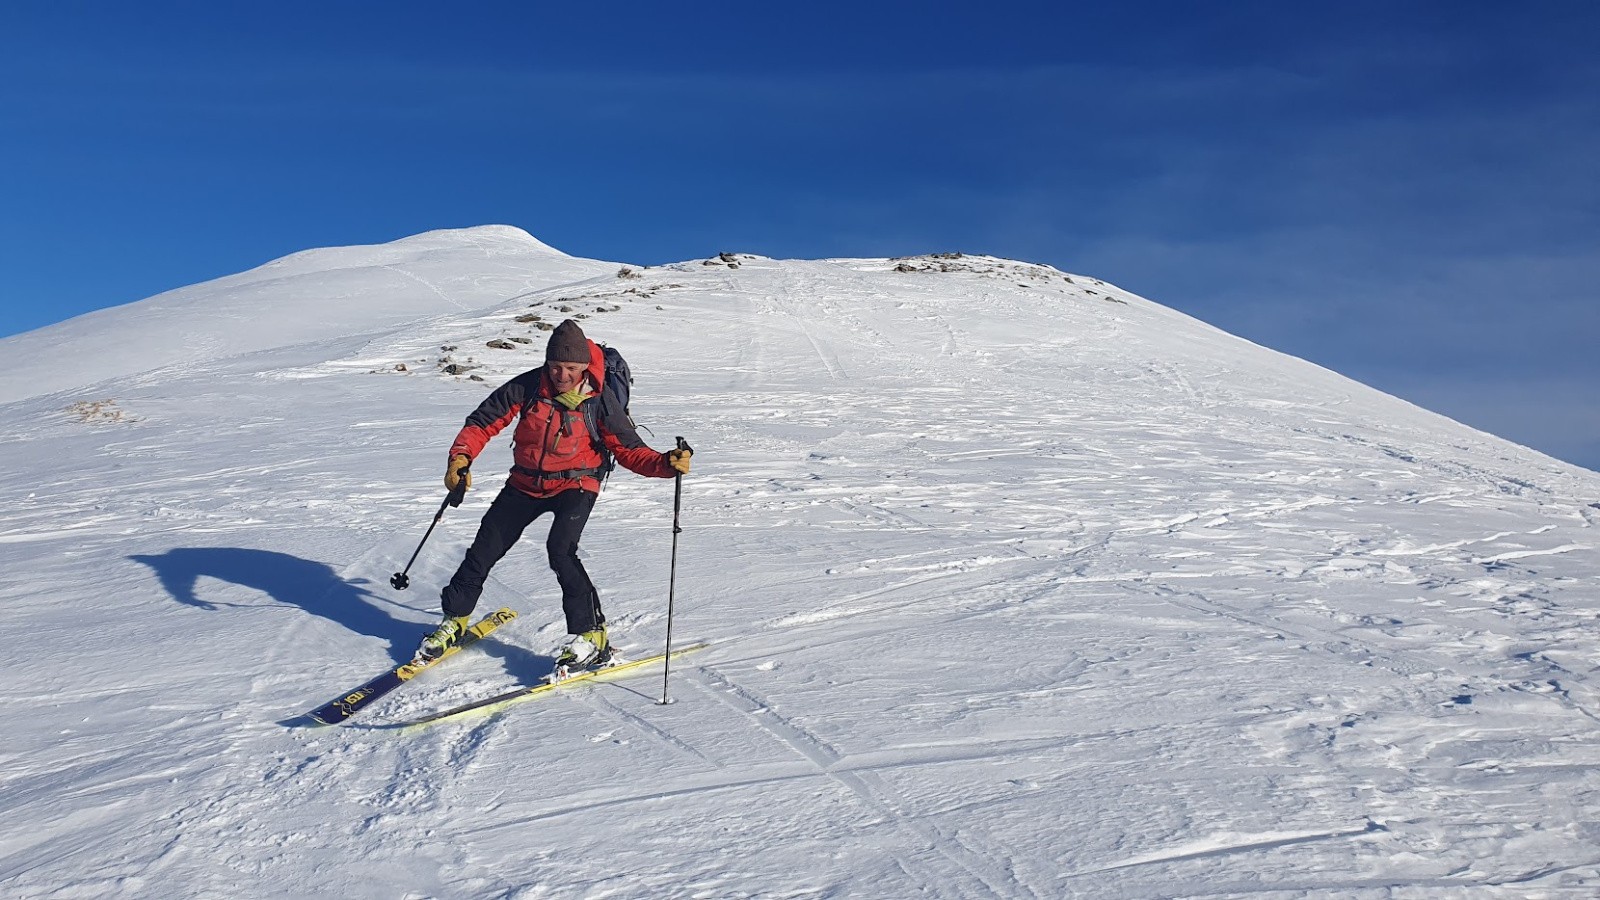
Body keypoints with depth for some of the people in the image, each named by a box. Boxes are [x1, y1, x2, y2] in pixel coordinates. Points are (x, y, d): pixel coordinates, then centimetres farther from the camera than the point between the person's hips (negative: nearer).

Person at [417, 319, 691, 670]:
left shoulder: (600, 399, -15)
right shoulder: (527, 387, -11)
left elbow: (629, 449, -13)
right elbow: (483, 422, -3)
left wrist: (666, 463, -30)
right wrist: (460, 457, -19)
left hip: (575, 485, -3)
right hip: (525, 483, 4)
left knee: (560, 549, -27)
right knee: (484, 549, 7)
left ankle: (592, 635, -16)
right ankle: (454, 620, 31)